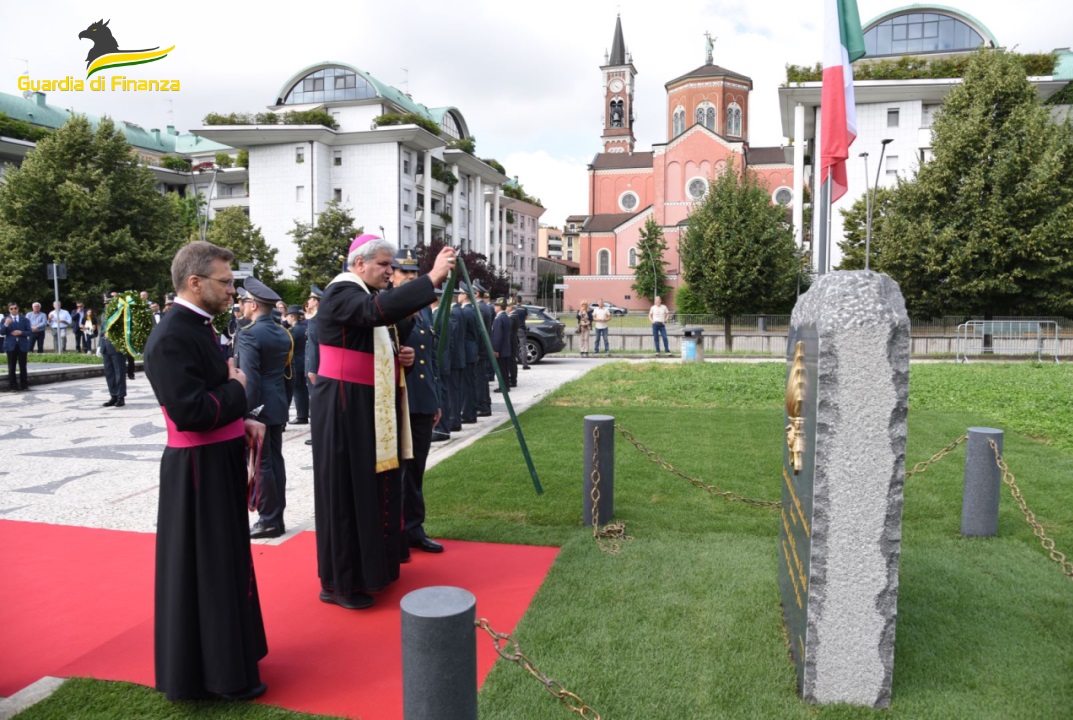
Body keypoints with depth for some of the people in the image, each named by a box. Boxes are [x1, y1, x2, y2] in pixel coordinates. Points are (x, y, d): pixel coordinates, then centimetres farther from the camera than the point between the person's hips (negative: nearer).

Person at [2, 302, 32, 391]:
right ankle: (13, 385, 5)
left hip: (22, 345, 0)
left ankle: (24, 385, 8)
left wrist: (21, 332, -13)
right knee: (12, 367, 1)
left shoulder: (25, 319, 8)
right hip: (11, 346, 0)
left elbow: (30, 332, 3)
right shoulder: (5, 320, 7)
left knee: (23, 366, 3)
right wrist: (6, 325, -18)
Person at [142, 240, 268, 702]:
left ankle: (221, 655, 36)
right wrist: (236, 388, -14)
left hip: (219, 464, 10)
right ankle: (215, 672, 17)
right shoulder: (171, 337, -21)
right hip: (199, 471, -10)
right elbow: (191, 411, -29)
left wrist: (242, 422, 5)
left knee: (222, 563, 20)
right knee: (204, 570, 2)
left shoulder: (197, 327, 10)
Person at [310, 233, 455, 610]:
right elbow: (381, 310, -36)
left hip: (369, 408, 9)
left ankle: (370, 565, 27)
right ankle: (338, 582, 10)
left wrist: (398, 356, 0)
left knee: (372, 487, 14)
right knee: (347, 490, -2)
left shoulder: (367, 295, 16)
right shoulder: (341, 293, -14)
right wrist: (432, 277, -38)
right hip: (343, 408, -9)